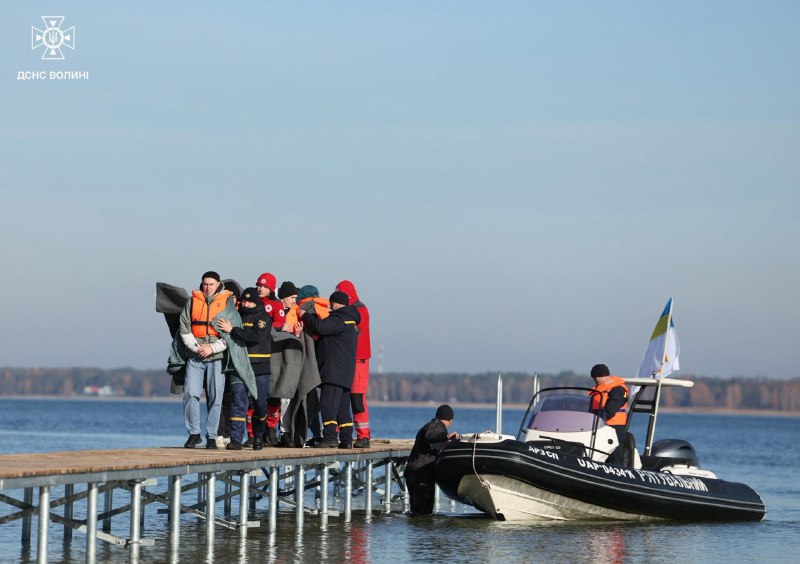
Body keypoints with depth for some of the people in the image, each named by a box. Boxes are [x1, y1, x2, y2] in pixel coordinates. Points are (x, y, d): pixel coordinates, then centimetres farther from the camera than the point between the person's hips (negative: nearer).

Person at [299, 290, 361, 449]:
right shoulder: (351, 321, 22)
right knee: (342, 407, 11)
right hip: (345, 374, 11)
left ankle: (330, 437, -21)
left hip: (334, 372, -11)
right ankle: (346, 439, 11)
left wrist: (305, 316, -6)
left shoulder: (339, 319, -11)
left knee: (328, 404, -14)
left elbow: (320, 327, -22)